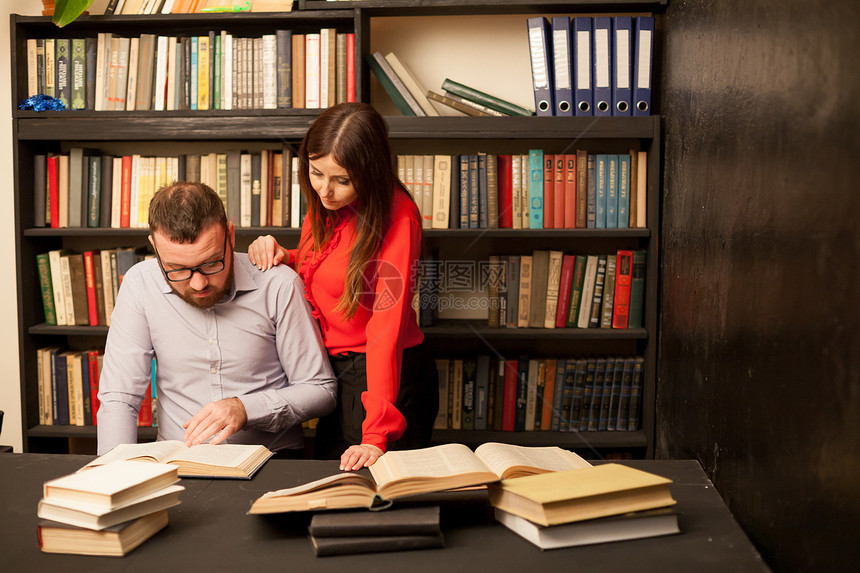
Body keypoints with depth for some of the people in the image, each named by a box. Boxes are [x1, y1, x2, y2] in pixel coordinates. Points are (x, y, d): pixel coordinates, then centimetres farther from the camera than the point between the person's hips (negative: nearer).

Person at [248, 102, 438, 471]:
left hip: (387, 376, -8)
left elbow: (387, 324, -30)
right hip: (334, 372, 8)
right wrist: (282, 257, -8)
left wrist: (376, 434, -35)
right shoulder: (325, 204, -1)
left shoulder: (396, 217, -23)